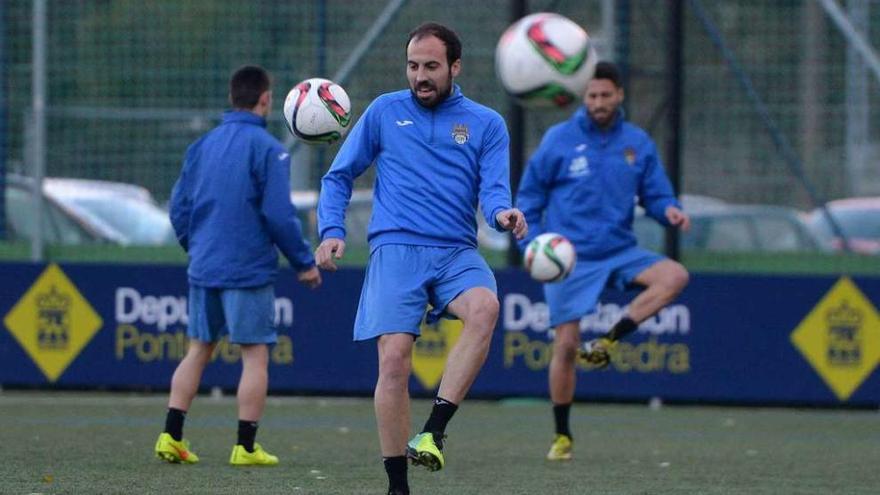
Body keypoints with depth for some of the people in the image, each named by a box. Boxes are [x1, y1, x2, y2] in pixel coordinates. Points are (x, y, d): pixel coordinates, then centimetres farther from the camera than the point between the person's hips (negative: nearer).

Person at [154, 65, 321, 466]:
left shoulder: (202, 146, 8)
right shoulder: (267, 149, -10)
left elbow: (179, 207, 11)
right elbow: (279, 214, -14)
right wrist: (304, 262, -4)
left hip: (203, 267, 6)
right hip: (248, 270, -6)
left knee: (198, 350, 12)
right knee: (255, 355, 1)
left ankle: (171, 437, 7)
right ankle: (246, 447, 0)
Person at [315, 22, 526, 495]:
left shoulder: (486, 123, 12)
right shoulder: (384, 111, 13)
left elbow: (493, 189, 2)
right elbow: (338, 177, 17)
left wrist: (502, 213, -22)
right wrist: (332, 231, 1)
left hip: (456, 251, 0)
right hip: (395, 248, 0)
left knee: (484, 308, -32)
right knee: (394, 359, -15)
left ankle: (433, 433, -31)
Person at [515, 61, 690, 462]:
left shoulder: (637, 143, 6)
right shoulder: (559, 140, -2)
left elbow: (655, 195, 8)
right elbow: (529, 196, 4)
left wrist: (670, 211, -15)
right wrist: (532, 245, -6)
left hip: (619, 251, 3)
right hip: (570, 259, -3)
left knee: (675, 276, -24)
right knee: (566, 345, -6)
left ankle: (608, 341, -15)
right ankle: (562, 436, 9)